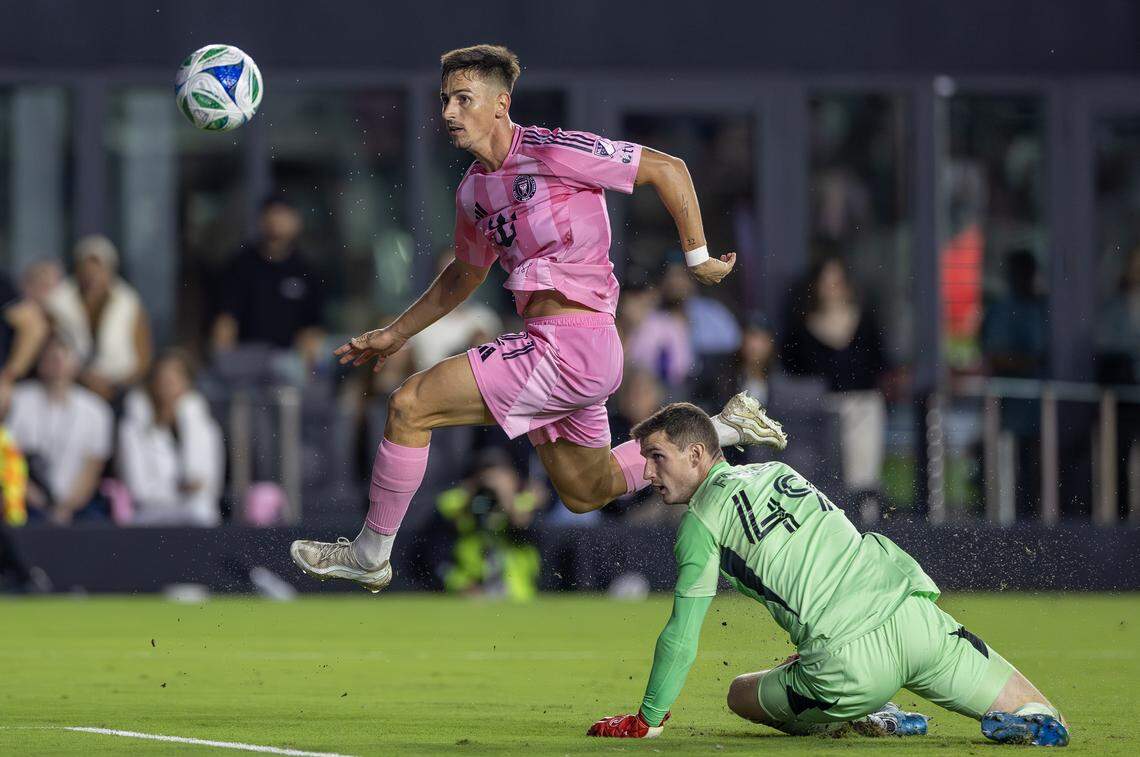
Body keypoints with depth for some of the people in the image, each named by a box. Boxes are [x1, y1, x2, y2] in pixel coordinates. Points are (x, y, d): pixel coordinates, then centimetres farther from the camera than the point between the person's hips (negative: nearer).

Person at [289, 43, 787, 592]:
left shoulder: (551, 152, -13)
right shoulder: (473, 190, 12)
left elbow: (668, 169, -8)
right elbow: (465, 274, 31)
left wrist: (697, 257, -5)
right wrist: (397, 333, 28)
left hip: (571, 344, -9)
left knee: (410, 406, -12)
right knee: (584, 494, 23)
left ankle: (370, 555, 2)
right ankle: (726, 430, 33)